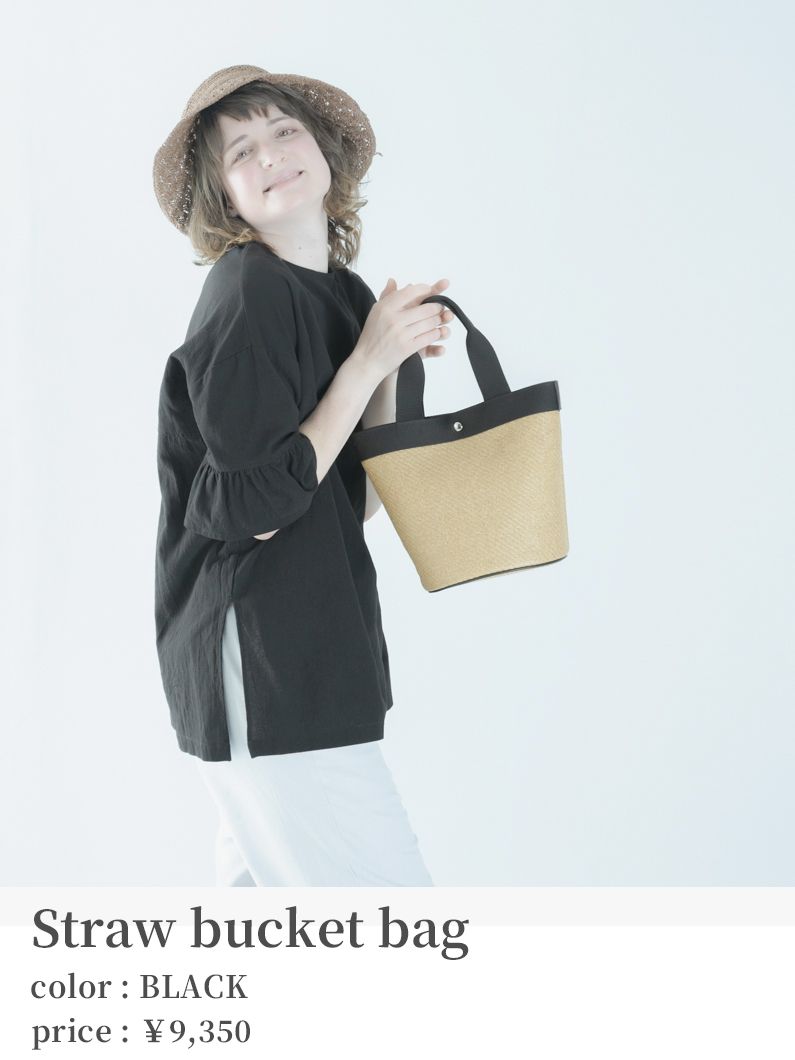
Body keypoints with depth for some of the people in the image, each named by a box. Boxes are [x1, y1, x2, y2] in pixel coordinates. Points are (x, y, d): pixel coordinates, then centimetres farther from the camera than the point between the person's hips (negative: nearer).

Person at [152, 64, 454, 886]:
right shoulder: (247, 294, -13)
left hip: (314, 657, 9)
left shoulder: (344, 293, 13)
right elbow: (254, 509, -20)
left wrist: (396, 369, 1)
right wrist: (368, 362, -15)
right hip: (260, 673, -9)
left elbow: (356, 504, 12)